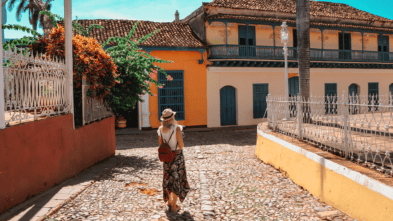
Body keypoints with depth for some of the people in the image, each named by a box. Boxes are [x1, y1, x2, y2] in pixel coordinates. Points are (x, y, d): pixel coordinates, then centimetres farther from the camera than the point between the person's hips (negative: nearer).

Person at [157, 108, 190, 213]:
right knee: (177, 179, 7)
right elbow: (181, 145, -17)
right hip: (177, 156, -5)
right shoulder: (177, 128, -19)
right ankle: (174, 206, 13)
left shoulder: (161, 129, -3)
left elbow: (160, 145, 3)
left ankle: (169, 201, 33)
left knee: (168, 178, 20)